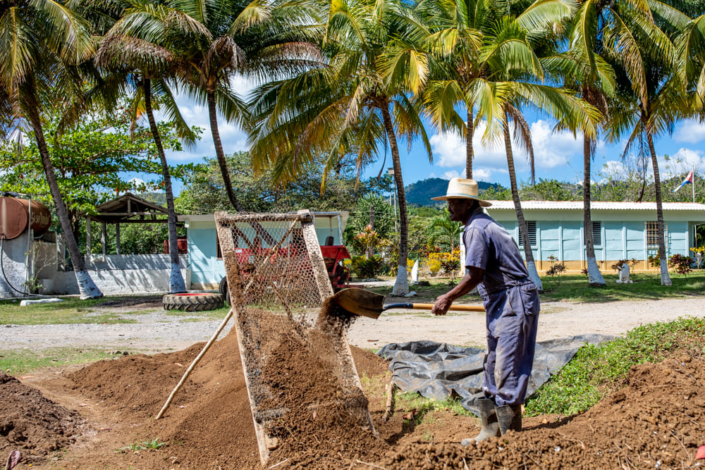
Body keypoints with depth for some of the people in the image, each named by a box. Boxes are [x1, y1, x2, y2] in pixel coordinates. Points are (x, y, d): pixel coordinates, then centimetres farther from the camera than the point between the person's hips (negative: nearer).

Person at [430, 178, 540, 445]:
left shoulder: (476, 229, -13)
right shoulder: (484, 225, 18)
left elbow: (474, 275, -19)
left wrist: (447, 299, -8)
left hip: (514, 303, -11)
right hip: (503, 305, 11)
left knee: (507, 371, -6)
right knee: (493, 370, 14)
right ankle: (491, 431, 21)